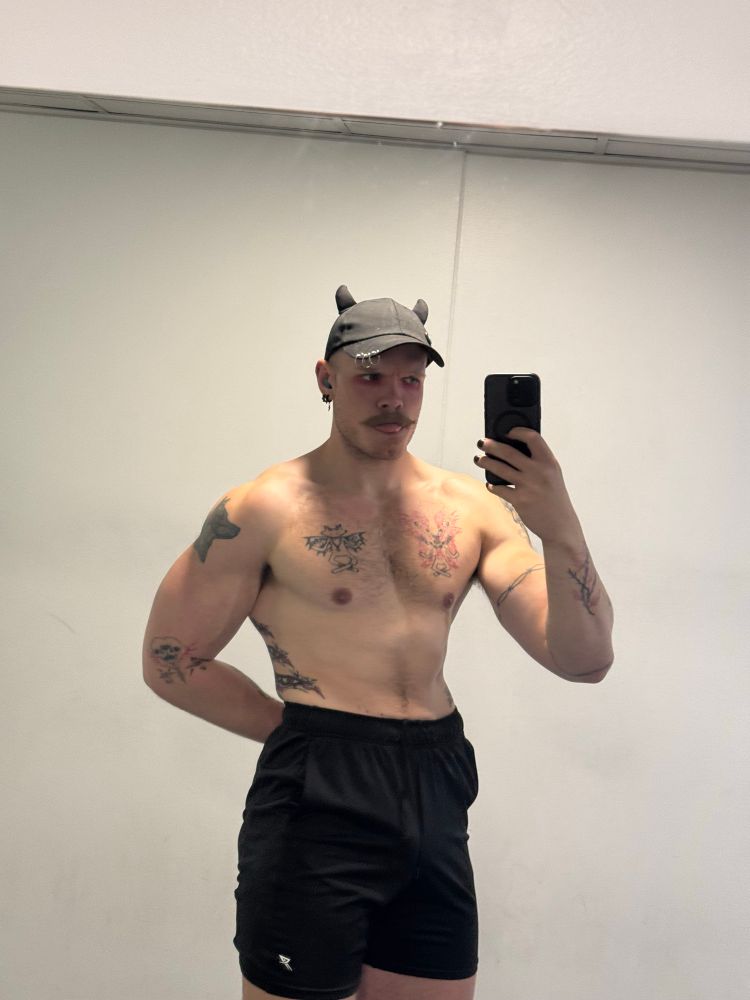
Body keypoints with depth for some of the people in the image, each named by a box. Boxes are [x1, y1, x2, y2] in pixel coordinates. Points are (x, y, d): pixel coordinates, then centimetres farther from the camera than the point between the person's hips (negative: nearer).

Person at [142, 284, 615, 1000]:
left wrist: (559, 529, -19)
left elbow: (584, 661, -3)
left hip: (437, 805, 4)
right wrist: (307, 730, -1)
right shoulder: (267, 509, -6)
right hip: (318, 804, -4)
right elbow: (171, 662, -1)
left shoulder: (471, 508, 3)